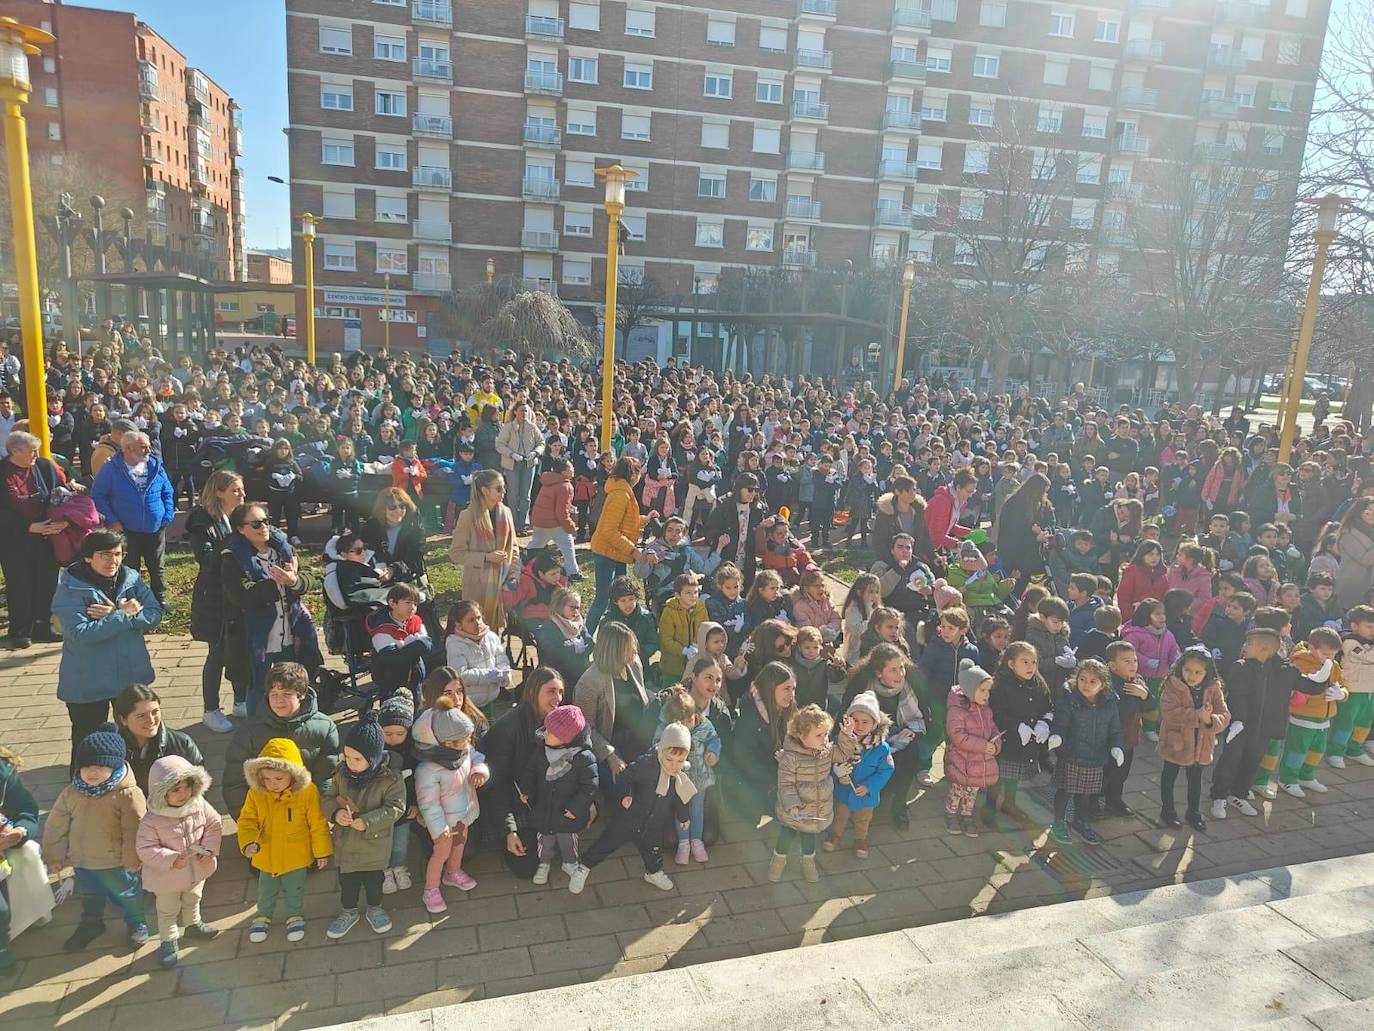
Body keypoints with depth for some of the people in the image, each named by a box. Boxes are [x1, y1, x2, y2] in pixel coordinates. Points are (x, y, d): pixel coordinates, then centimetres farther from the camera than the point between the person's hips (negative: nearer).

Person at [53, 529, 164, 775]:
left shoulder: (131, 579, -2)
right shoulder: (70, 588, -16)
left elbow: (155, 614, -10)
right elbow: (81, 634, -27)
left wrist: (115, 614, -22)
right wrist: (125, 614, -23)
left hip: (132, 674, 5)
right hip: (87, 682, -5)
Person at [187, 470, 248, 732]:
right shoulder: (203, 521, -13)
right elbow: (206, 559, -23)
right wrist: (233, 541, -30)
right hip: (215, 599, -5)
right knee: (218, 654, 5)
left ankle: (241, 702, 30)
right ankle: (210, 711, 20)